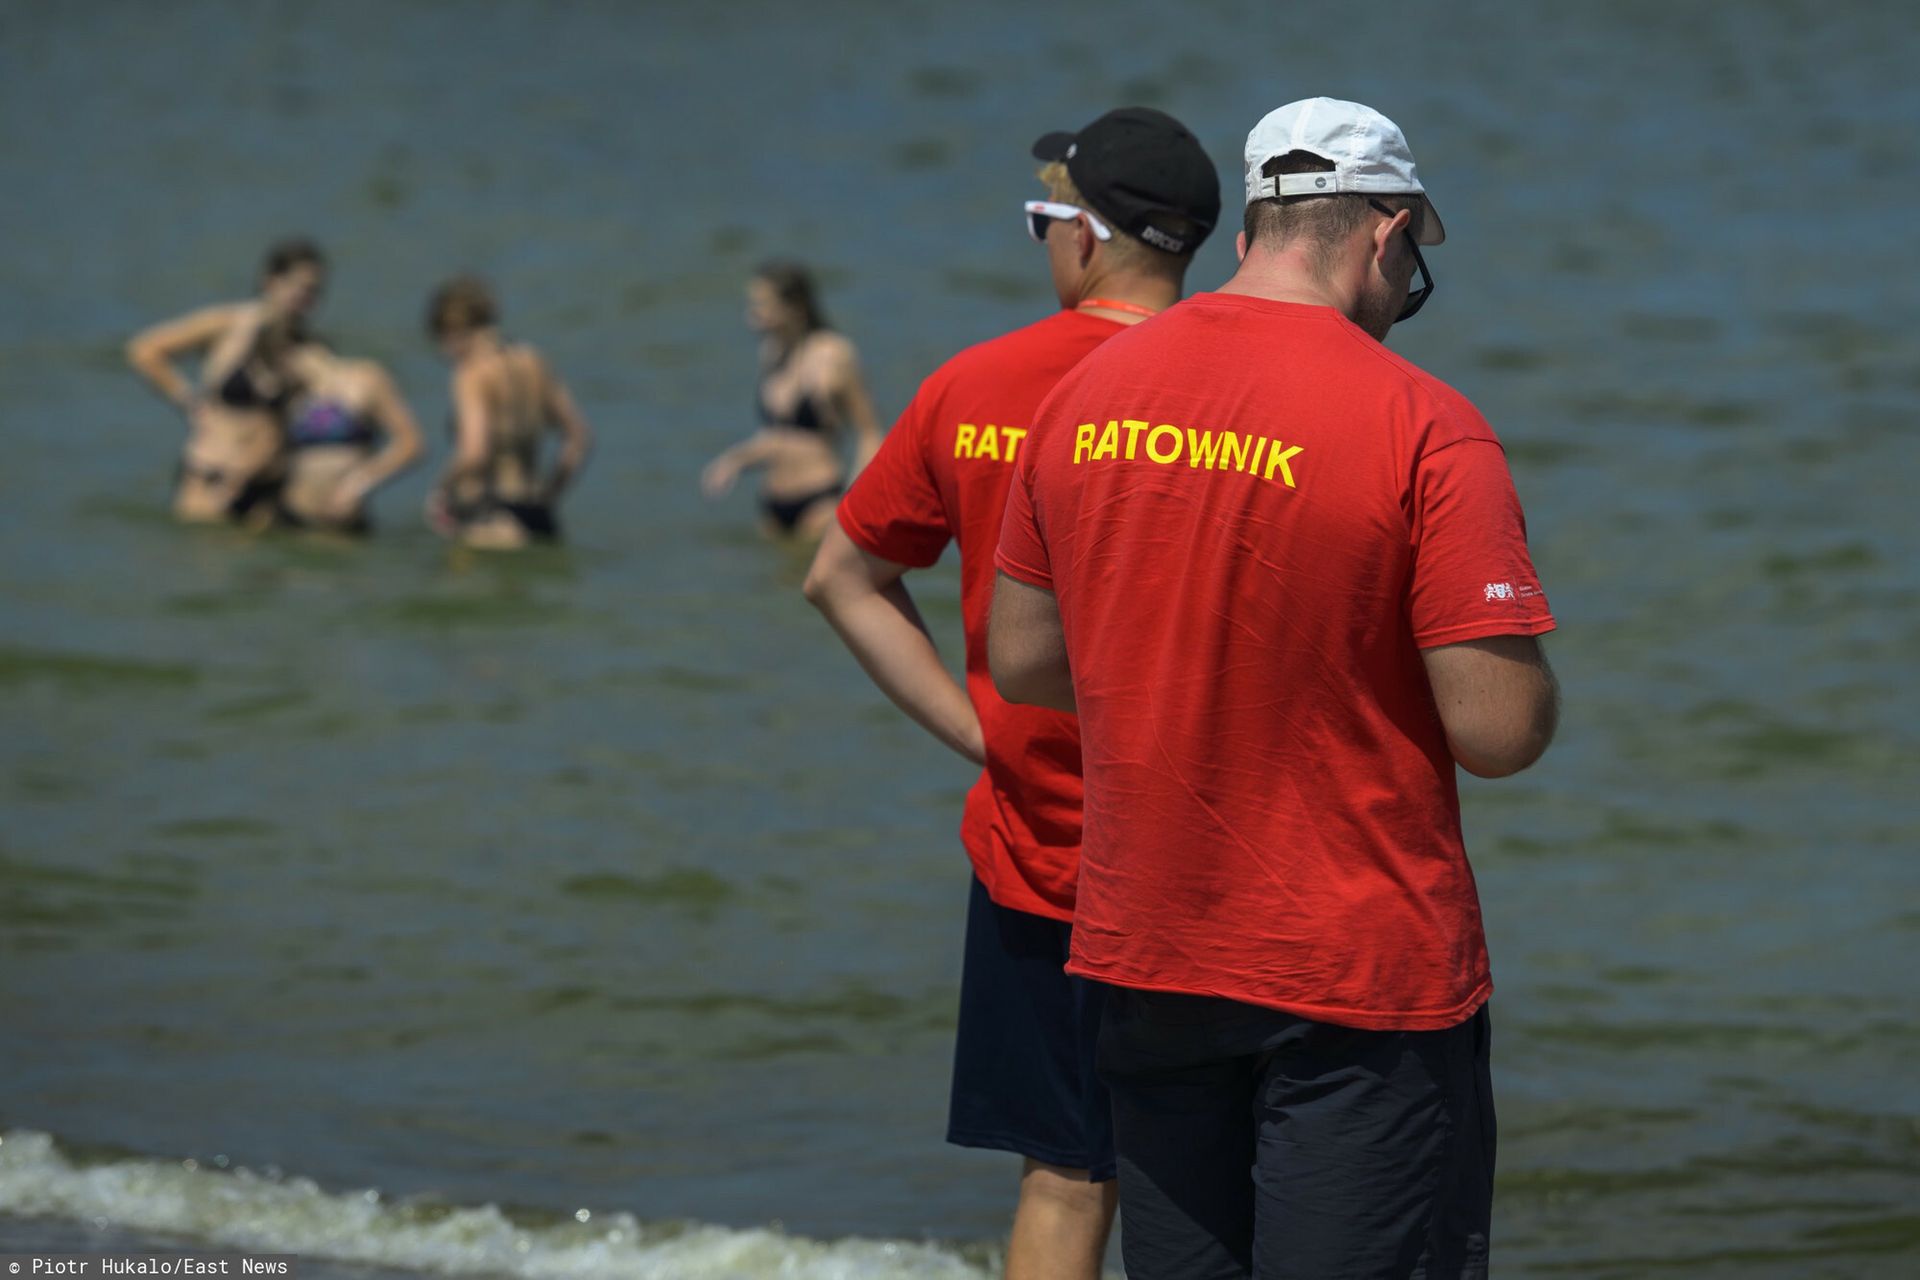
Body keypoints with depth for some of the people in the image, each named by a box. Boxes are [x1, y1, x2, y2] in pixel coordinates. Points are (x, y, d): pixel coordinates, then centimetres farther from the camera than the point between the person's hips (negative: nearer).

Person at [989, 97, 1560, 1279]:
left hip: (1144, 960, 6)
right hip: (1362, 972, -6)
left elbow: (1022, 661, 12)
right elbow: (1500, 731, -18)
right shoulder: (1423, 427, -15)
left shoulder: (1086, 394, 3)